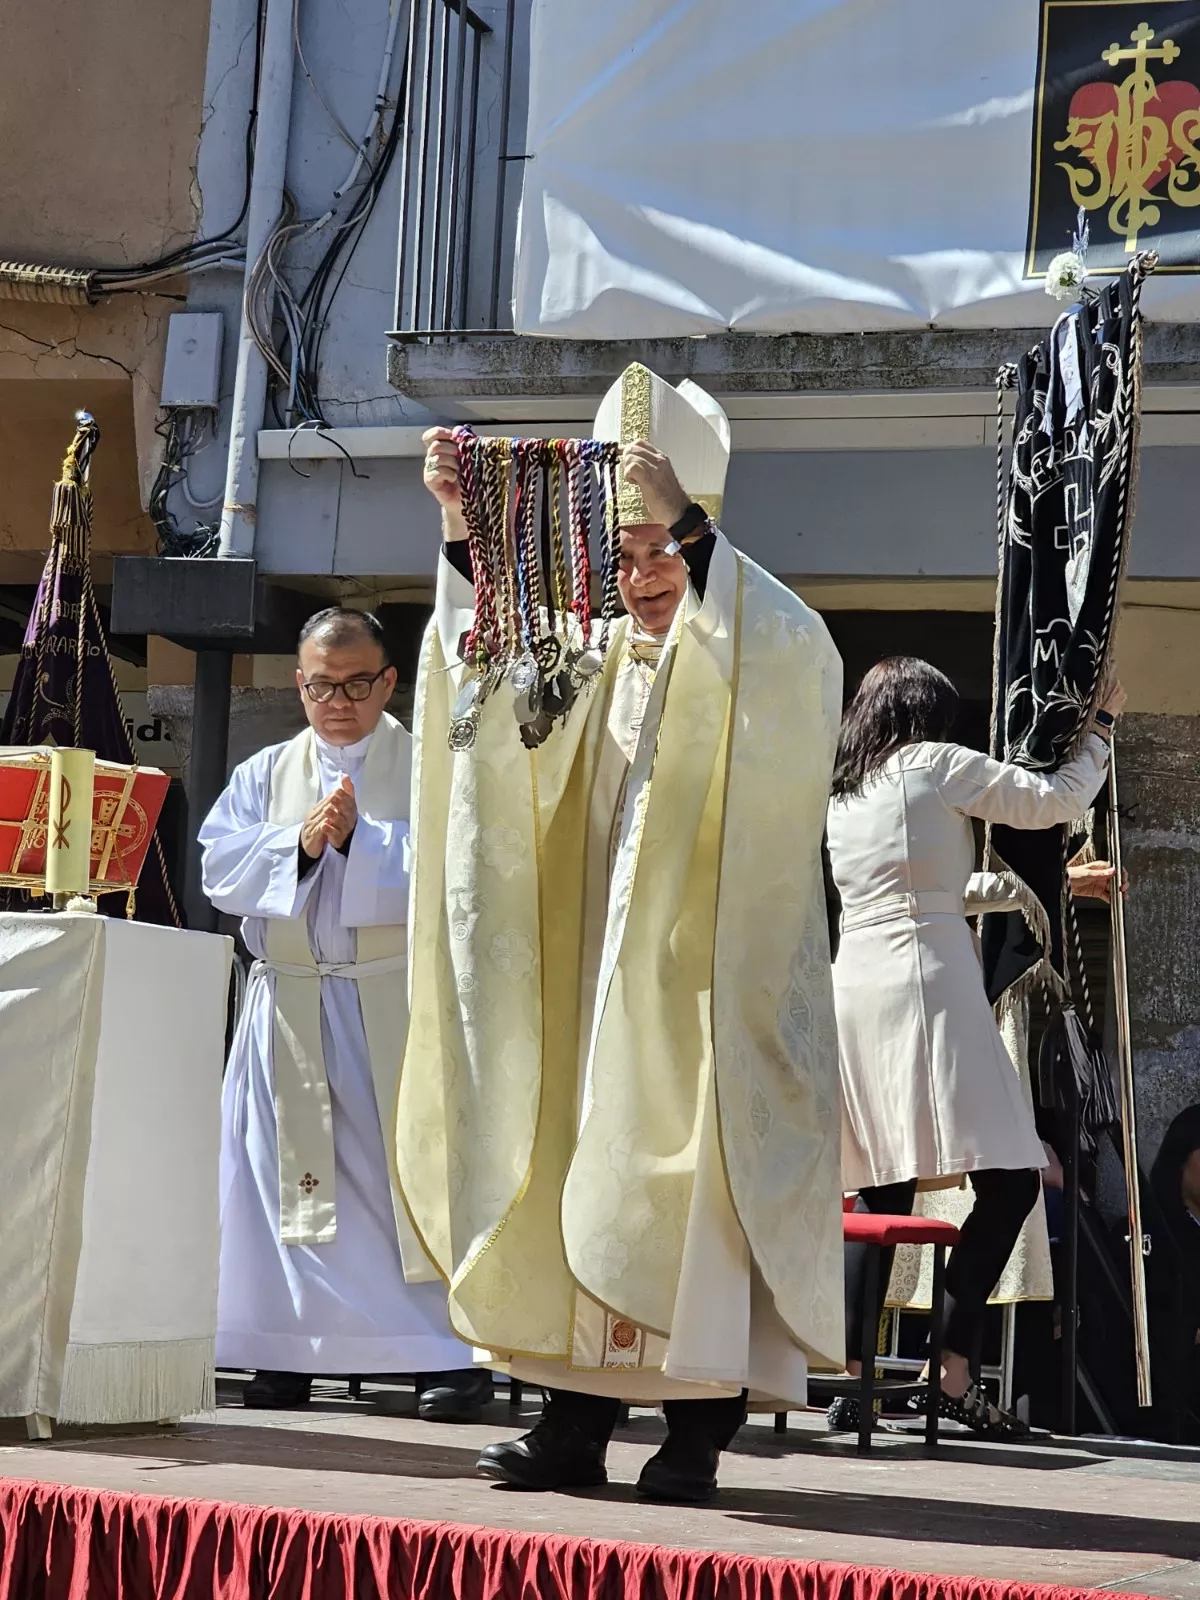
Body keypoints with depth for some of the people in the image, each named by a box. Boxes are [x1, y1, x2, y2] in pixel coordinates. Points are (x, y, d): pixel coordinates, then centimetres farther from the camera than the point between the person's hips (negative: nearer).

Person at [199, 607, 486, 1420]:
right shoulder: (265, 775, 15)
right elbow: (223, 871, 2)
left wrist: (358, 838, -18)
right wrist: (300, 844, -13)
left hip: (399, 1008, -3)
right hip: (290, 1008, 3)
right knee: (286, 1173, 2)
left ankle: (452, 1352, -2)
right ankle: (285, 1354, 8)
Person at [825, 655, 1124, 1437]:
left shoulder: (840, 793, 22)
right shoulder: (936, 764, 2)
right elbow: (1058, 799, 5)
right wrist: (1104, 724, 22)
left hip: (853, 985, 8)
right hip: (926, 983, -8)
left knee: (882, 1197, 8)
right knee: (1009, 1182, -7)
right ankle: (955, 1371, -15)